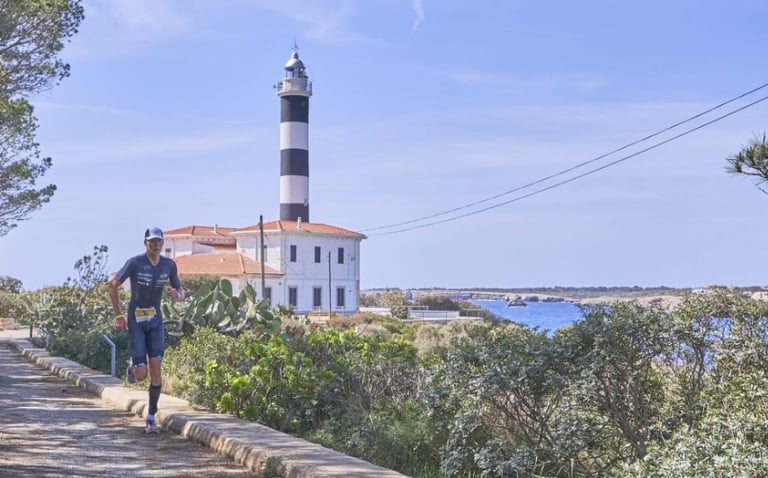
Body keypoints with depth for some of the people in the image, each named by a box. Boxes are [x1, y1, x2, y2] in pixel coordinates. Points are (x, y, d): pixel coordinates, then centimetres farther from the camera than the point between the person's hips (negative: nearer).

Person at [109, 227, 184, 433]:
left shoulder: (169, 264, -3)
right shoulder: (134, 262, -15)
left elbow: (180, 291, 8)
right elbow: (113, 285, -5)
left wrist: (177, 295, -18)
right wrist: (118, 315, -8)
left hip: (156, 320, 3)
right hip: (136, 321, -3)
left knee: (156, 366, -11)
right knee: (141, 375, -8)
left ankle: (151, 418, -1)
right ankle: (133, 366, 33)